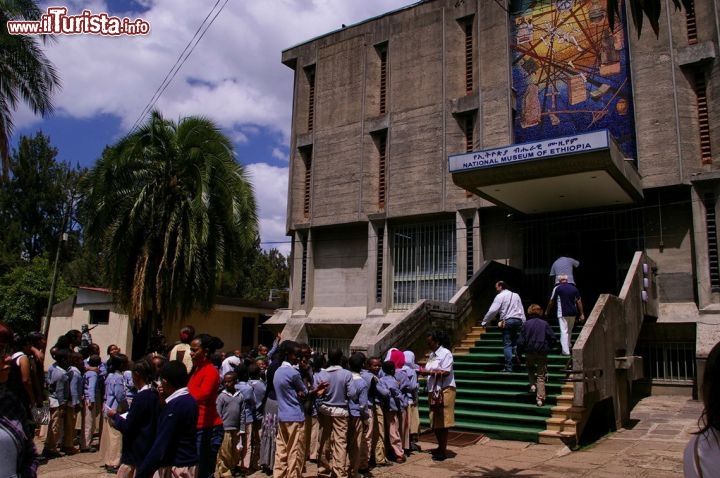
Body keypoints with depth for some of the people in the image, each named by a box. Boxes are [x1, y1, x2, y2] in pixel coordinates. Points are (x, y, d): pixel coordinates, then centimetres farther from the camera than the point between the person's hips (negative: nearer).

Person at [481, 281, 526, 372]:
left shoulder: (500, 296, -1)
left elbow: (492, 310, -7)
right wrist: (523, 323, 19)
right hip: (518, 320, 5)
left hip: (507, 321, -5)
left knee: (507, 345, -2)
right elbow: (522, 310, 18)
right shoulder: (516, 295, 18)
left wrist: (484, 322, 0)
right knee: (516, 343, 11)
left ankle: (508, 367, -5)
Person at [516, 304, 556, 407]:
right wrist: (548, 348, 15)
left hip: (529, 353, 0)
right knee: (541, 376, 5)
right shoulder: (545, 323, -1)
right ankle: (540, 398, -1)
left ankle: (532, 384, 11)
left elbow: (521, 340, -4)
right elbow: (552, 338, -2)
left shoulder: (526, 324, -3)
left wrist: (519, 352, 6)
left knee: (530, 368, 29)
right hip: (542, 353, 0)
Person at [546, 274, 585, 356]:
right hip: (573, 313, 5)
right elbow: (579, 301, 7)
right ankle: (568, 345, 34)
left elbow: (551, 301, 4)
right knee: (569, 331, 21)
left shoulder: (557, 288, -3)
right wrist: (582, 314, 10)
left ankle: (565, 351, -10)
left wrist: (547, 311, 18)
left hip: (562, 313, -4)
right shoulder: (574, 288, 8)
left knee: (564, 331, -5)